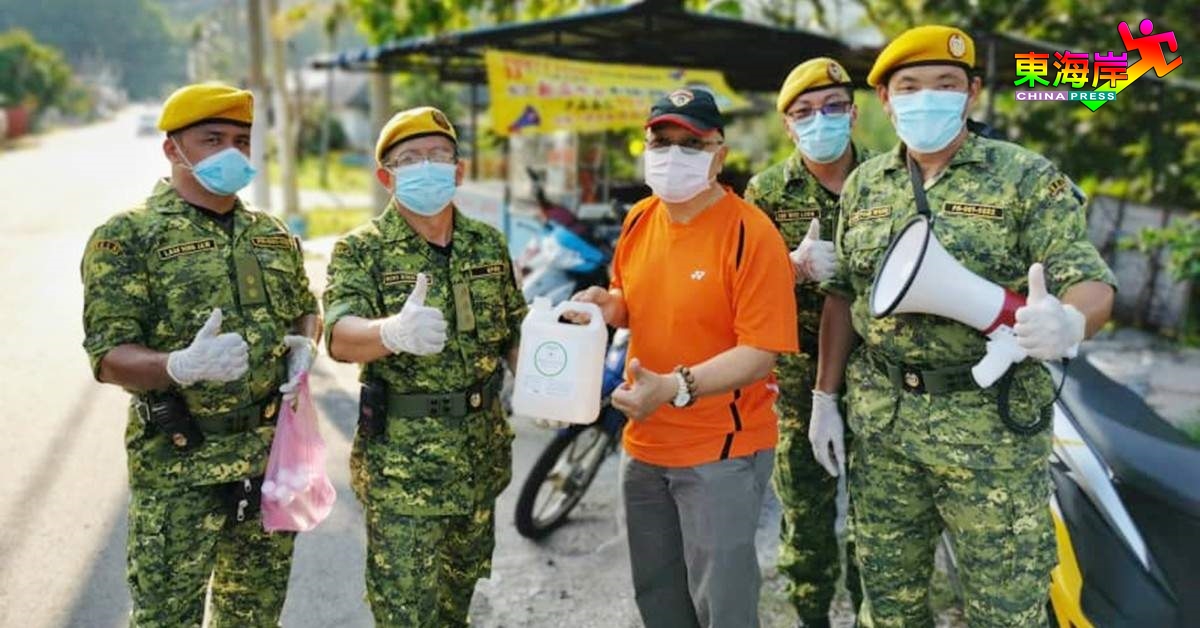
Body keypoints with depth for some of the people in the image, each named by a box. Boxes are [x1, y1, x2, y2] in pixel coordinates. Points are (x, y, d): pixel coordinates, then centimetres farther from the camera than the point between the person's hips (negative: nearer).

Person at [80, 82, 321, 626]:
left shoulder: (274, 235, 9)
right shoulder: (127, 237, -9)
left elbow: (307, 310, 22)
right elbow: (109, 358, -14)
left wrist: (305, 345, -2)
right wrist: (181, 366, -33)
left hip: (273, 455, 5)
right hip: (180, 464, -5)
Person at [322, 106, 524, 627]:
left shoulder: (488, 244, 5)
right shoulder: (361, 249, -10)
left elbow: (516, 331, 13)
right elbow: (340, 334, -26)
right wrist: (393, 332, -48)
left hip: (482, 453, 5)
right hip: (401, 461, -4)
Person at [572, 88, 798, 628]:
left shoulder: (751, 234, -18)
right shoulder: (639, 220, 3)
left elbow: (760, 354, -21)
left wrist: (675, 388, -32)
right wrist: (607, 305, -4)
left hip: (722, 450, -7)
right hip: (645, 446, 7)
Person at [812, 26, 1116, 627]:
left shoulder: (1026, 176, -5)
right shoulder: (862, 184, 7)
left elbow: (1091, 281, -10)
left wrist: (1067, 322, -34)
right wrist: (825, 398, 8)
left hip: (991, 421, -3)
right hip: (879, 417, 4)